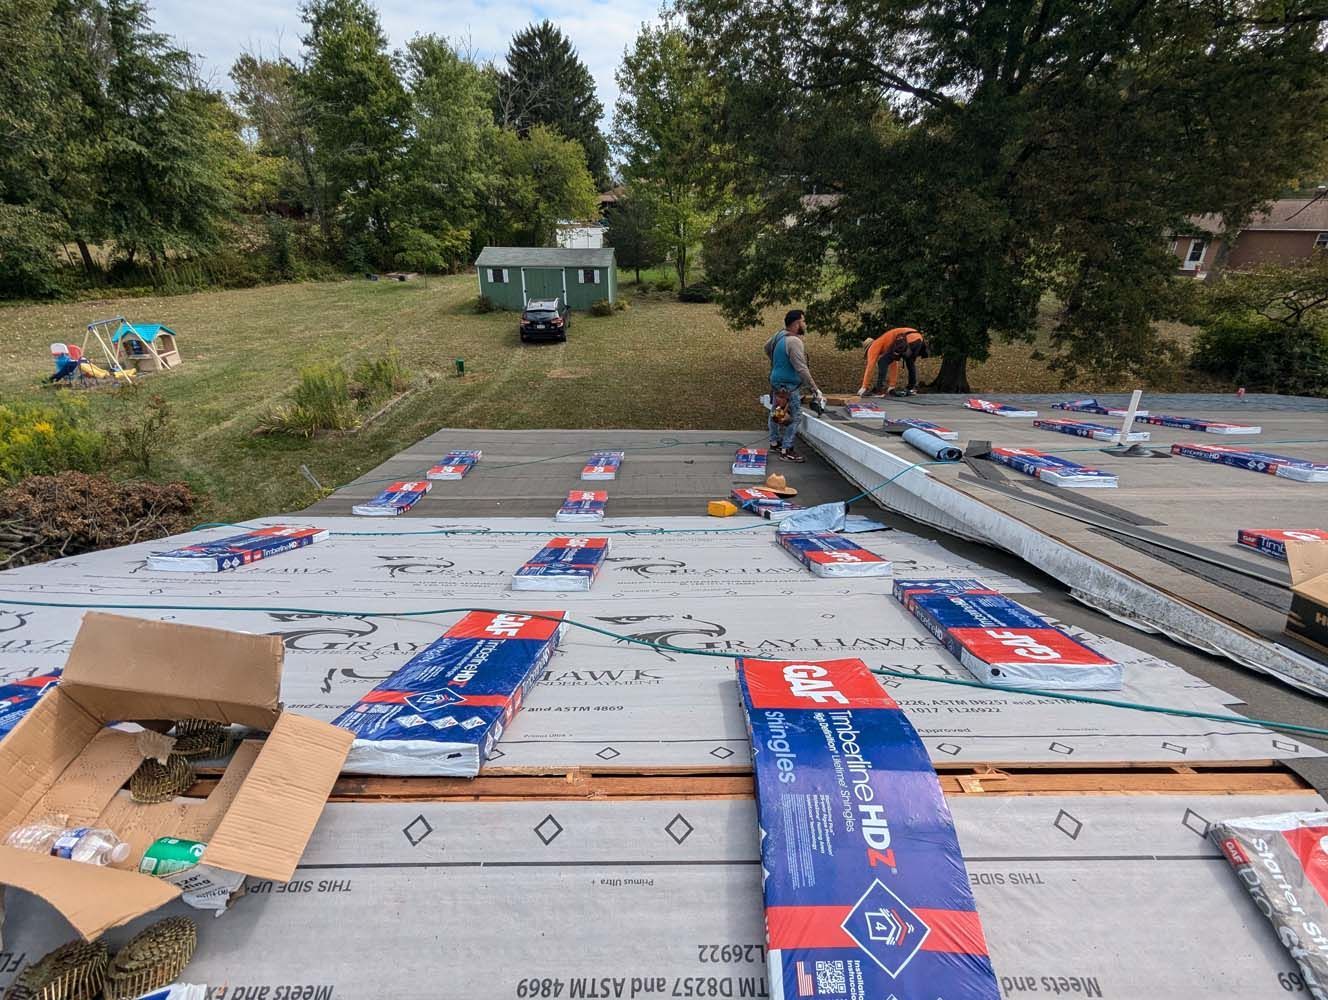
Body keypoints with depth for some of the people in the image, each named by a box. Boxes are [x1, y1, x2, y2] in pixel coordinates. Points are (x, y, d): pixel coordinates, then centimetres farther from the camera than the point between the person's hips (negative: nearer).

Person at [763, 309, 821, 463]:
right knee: (795, 417, -4)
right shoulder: (794, 342, -23)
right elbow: (801, 369, -26)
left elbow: (767, 347, 24)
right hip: (788, 386, -10)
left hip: (777, 382, 10)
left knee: (776, 412, 19)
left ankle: (774, 443, 34)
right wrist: (814, 388, -22)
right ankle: (786, 450, -1)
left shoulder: (779, 335, 4)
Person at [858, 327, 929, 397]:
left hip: (907, 341, -8)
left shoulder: (875, 345, 18)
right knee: (911, 364, 33)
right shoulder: (887, 347, 38)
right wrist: (892, 387, 43)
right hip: (918, 338, 8)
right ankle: (912, 389, 32)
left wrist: (864, 388, 13)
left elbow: (870, 366, 12)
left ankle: (877, 390, -3)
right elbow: (894, 365, 42)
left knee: (883, 362, 4)